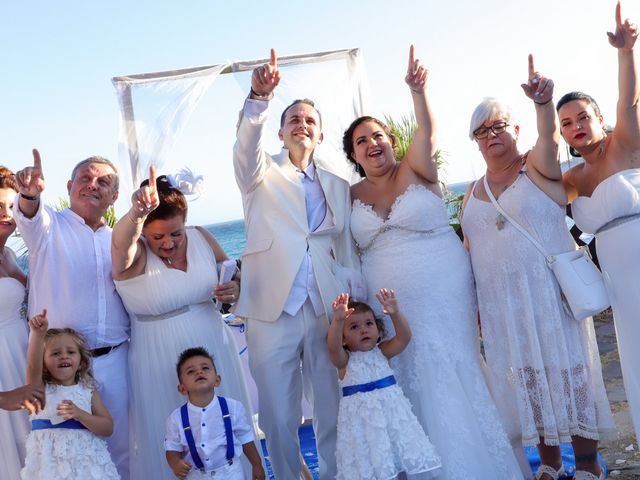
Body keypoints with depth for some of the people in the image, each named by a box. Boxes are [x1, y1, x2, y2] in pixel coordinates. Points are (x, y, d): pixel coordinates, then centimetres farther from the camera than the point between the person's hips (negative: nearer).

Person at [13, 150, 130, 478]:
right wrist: (29, 193, -45)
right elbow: (29, 216, -19)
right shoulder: (49, 225, 2)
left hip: (114, 359, 3)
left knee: (120, 445, 10)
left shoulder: (118, 240, 14)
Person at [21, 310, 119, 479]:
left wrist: (79, 414, -16)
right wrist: (38, 334, -34)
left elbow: (108, 428, -2)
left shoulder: (88, 391, 4)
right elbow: (33, 365, -18)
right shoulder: (40, 388, 3)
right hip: (49, 462, -1)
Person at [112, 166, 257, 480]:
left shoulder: (201, 238, -1)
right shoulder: (134, 255, -13)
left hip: (213, 351, 4)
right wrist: (136, 212, -58)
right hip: (160, 363, -4)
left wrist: (235, 289, -11)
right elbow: (122, 243, -37)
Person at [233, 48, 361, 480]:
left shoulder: (339, 187, 16)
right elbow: (247, 144, -13)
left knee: (334, 415, 6)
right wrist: (259, 98, -30)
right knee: (279, 420, 4)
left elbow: (348, 253, 13)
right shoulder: (263, 175, 10)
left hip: (328, 313, 2)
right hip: (272, 313, -2)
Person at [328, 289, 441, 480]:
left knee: (402, 455, 2)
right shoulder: (344, 360, -1)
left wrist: (396, 314, -25)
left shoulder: (382, 352, 6)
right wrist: (338, 320, -39)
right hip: (361, 417, -2)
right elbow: (333, 346, -23)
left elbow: (404, 337, -7)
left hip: (390, 409, 3)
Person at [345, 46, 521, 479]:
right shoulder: (352, 195, 6)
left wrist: (418, 92, -37)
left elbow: (427, 132, -21)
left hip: (444, 297, -3)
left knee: (454, 381, 1)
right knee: (412, 384, 9)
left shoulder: (416, 172, -3)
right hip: (391, 306, 3)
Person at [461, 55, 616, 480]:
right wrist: (473, 302, 11)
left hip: (550, 291, -4)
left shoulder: (538, 169, -1)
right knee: (527, 377, 8)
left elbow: (549, 139, -24)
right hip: (501, 301, 4)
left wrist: (544, 102, -45)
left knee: (568, 369, -1)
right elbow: (470, 251, 15)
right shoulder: (473, 193, 12)